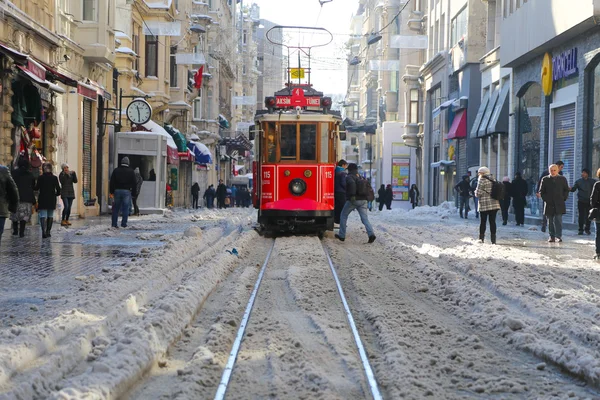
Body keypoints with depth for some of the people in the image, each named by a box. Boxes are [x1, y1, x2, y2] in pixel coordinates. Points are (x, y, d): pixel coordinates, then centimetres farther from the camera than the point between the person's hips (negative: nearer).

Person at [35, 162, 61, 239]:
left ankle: (44, 231, -21)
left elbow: (36, 188, -1)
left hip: (42, 199, -2)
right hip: (52, 200, 2)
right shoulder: (54, 178, -2)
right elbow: (58, 189, -3)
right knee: (50, 216, 13)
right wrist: (55, 194, 16)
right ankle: (48, 231, 15)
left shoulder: (40, 178, -6)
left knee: (43, 215, -5)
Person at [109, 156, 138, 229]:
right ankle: (124, 223, -3)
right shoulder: (131, 172, 1)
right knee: (125, 208, 0)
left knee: (116, 209, 8)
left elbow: (112, 182, 5)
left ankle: (114, 223, 7)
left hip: (117, 190, 2)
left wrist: (112, 191, 9)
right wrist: (134, 193, 7)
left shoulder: (116, 170, 5)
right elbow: (134, 184, 1)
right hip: (127, 191, -2)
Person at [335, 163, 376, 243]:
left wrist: (352, 195, -29)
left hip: (352, 200, -5)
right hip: (363, 200, 5)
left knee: (343, 216, 14)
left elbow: (352, 183, -25)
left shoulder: (349, 177, -3)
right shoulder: (361, 178, 17)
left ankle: (342, 235, 16)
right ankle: (371, 234, -25)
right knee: (365, 218, -2)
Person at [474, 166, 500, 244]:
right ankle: (493, 240, 2)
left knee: (483, 221, 4)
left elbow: (478, 193, -12)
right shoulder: (493, 180, 11)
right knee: (492, 221, 5)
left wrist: (476, 192, 10)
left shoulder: (481, 180, -9)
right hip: (494, 204, 5)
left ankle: (481, 238, 6)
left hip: (484, 204, -5)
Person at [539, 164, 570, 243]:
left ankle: (558, 236, -7)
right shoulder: (545, 179, 8)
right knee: (550, 221, 4)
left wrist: (563, 199, 2)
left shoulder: (562, 179, 8)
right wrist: (545, 199, 0)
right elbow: (541, 191, 11)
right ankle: (551, 236, 10)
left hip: (559, 204, -1)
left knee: (558, 220, -9)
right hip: (549, 204, 1)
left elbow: (566, 190, 12)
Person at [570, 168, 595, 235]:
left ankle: (587, 229, 15)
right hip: (581, 201, 0)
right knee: (581, 215, 0)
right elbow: (573, 189, -3)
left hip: (589, 201, 0)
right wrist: (570, 189, -23)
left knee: (588, 216, 4)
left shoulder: (592, 181, 3)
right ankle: (580, 230, 6)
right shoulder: (578, 181, 3)